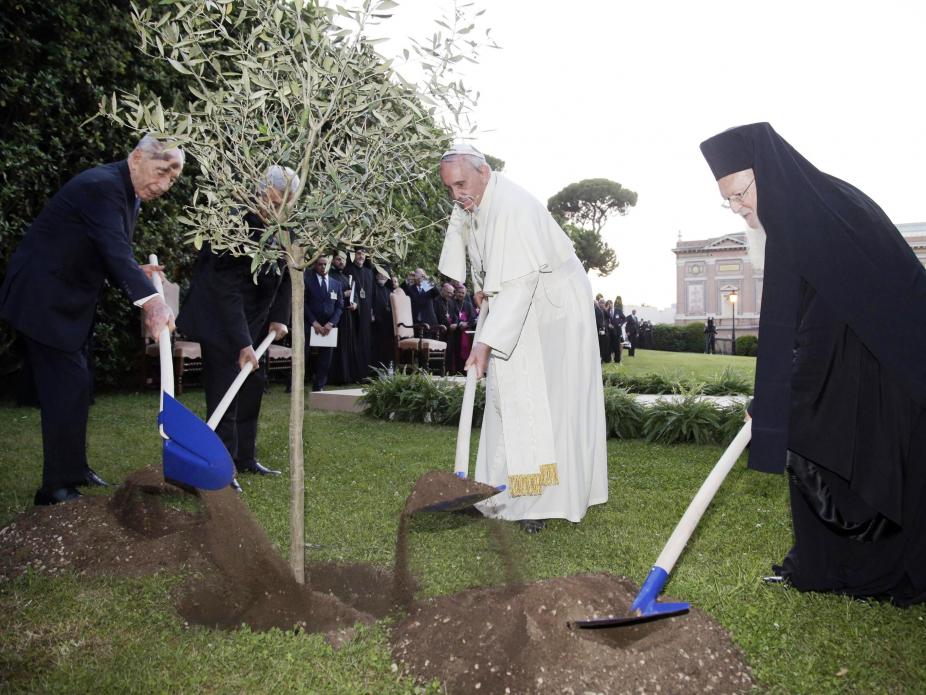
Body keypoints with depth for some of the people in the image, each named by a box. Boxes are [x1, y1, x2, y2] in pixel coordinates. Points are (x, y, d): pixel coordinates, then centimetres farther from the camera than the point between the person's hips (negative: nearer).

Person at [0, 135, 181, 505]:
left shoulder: (129, 193, 9)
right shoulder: (102, 185, -22)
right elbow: (114, 248, -37)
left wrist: (136, 271, -5)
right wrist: (150, 301, -49)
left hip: (64, 301, 10)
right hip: (43, 300, -10)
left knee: (77, 387, 17)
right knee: (67, 387, -9)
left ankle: (74, 471, 31)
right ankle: (56, 487, 1)